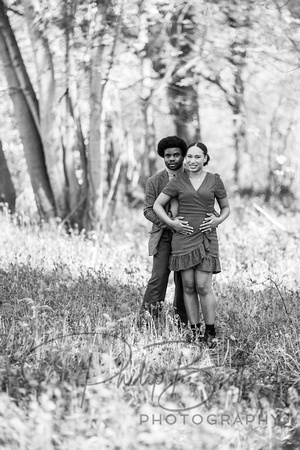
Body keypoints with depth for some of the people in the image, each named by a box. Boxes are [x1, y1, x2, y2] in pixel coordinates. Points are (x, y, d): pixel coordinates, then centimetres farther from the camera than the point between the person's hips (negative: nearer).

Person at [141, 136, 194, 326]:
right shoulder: (154, 181, 2)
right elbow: (148, 210, -5)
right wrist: (171, 223, -19)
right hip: (164, 237, -2)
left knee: (185, 281, 4)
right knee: (159, 278, -12)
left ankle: (182, 323, 13)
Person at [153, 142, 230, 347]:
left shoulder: (215, 180, 5)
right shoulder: (178, 181, 5)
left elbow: (226, 208, 14)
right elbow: (157, 205, 8)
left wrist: (218, 220, -5)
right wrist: (171, 223, -6)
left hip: (206, 238, -1)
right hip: (183, 238, 1)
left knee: (203, 286, -8)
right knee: (188, 286, 2)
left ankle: (211, 333, 1)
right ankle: (195, 332, 8)